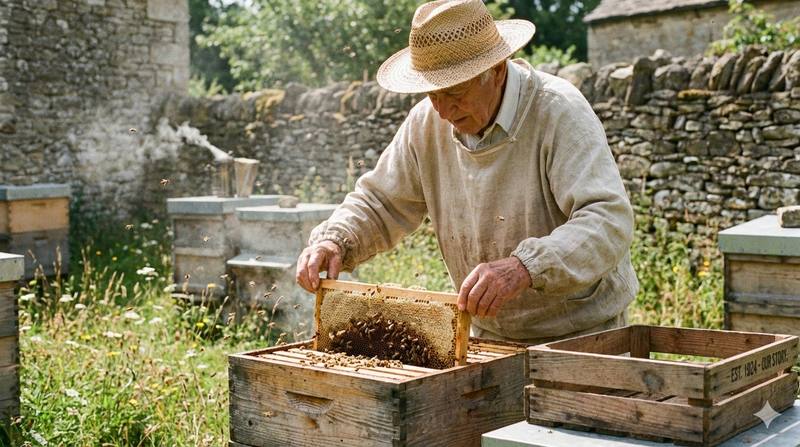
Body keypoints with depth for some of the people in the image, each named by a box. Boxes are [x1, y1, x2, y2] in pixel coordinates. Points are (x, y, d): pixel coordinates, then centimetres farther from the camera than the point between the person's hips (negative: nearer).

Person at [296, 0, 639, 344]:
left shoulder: (559, 113, -19)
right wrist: (333, 241, -14)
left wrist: (525, 268, -46)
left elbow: (609, 220, -30)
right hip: (490, 337, 4)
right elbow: (379, 204, 8)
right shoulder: (427, 123, -2)